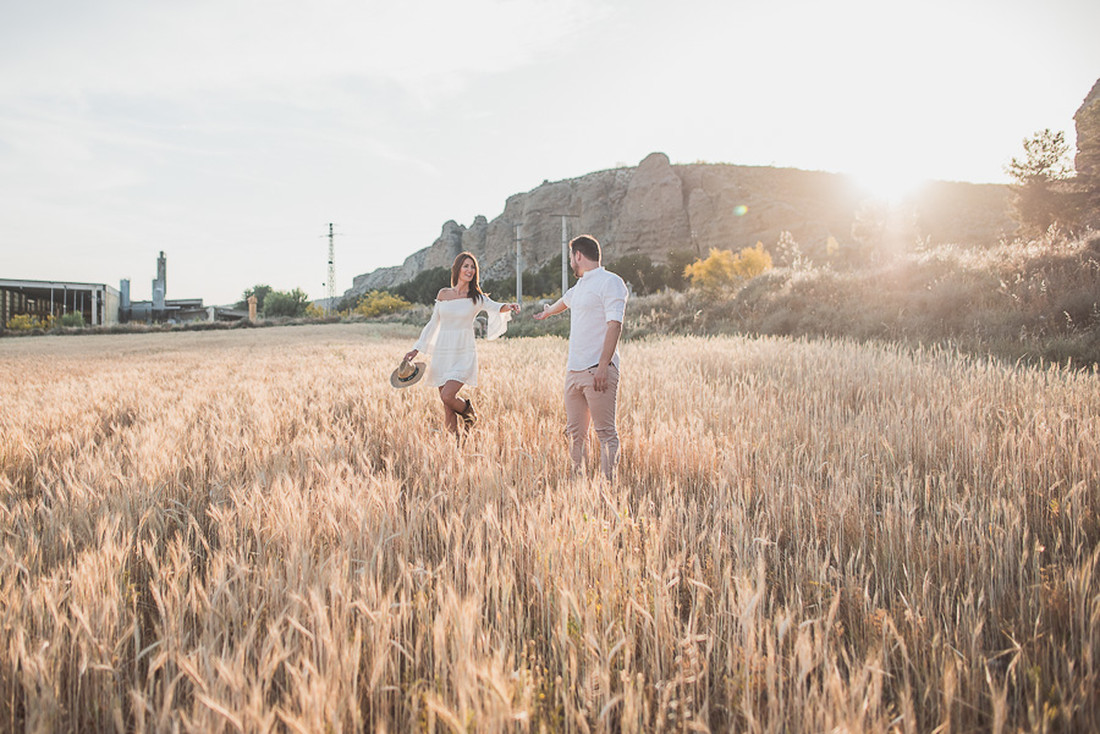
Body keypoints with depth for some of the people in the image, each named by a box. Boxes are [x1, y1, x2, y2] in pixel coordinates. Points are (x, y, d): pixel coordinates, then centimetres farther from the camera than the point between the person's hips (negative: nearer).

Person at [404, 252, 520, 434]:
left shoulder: (477, 298, 0)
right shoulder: (443, 294, 8)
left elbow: (495, 307, -19)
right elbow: (433, 323, 15)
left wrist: (508, 306, -42)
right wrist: (417, 349, 14)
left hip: (463, 354, -3)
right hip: (442, 353, 3)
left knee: (447, 396, -19)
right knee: (447, 408, 3)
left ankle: (468, 411, 13)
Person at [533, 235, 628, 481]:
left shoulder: (610, 282, -6)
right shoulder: (580, 285, 21)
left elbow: (614, 325, -16)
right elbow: (565, 301, 45)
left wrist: (603, 366, -23)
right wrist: (546, 313, 65)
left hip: (598, 370, -9)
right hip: (574, 369, 9)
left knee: (605, 432, -8)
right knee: (575, 431, 9)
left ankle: (608, 482, -6)